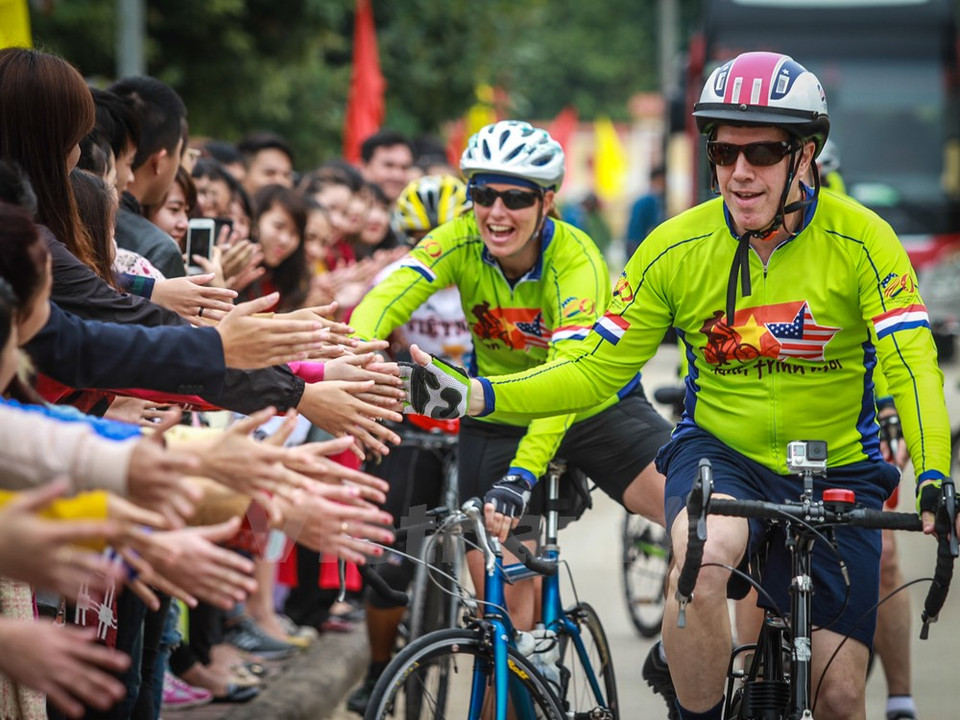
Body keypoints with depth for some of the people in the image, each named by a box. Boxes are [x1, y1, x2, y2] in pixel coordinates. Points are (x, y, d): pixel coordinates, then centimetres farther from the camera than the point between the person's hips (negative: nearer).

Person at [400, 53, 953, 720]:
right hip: (721, 452, 0)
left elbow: (912, 365, -19)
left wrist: (934, 479, -37)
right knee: (701, 560, -36)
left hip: (836, 471, 0)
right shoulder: (676, 248, -8)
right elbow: (596, 369, -4)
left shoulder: (862, 240, -13)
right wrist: (471, 395, -18)